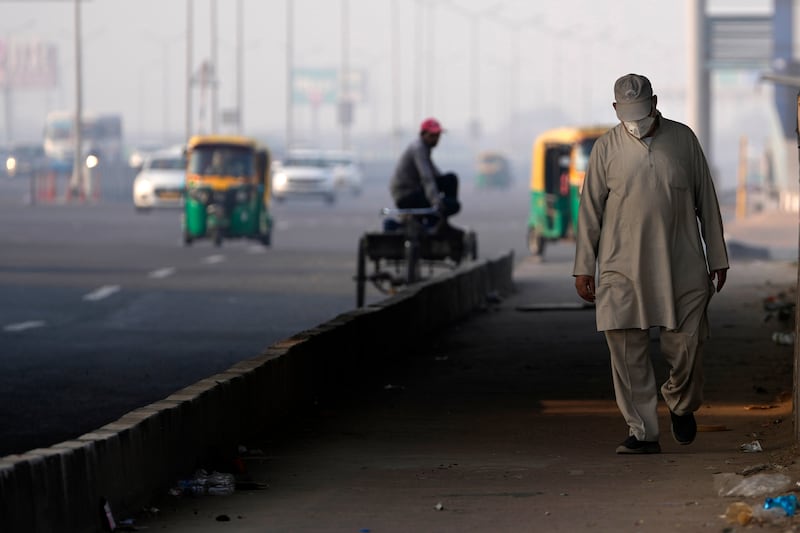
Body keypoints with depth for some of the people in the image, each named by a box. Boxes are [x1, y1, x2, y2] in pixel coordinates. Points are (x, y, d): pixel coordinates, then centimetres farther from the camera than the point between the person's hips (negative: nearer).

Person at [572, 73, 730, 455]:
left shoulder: (683, 139, 5)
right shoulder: (606, 148, 3)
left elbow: (707, 202, 9)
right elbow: (590, 209, 7)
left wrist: (717, 258, 9)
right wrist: (584, 267, 4)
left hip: (681, 265, 0)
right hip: (622, 269, 0)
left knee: (685, 345, -1)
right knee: (627, 351, -5)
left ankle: (681, 405, 29)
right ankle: (643, 433, 1)